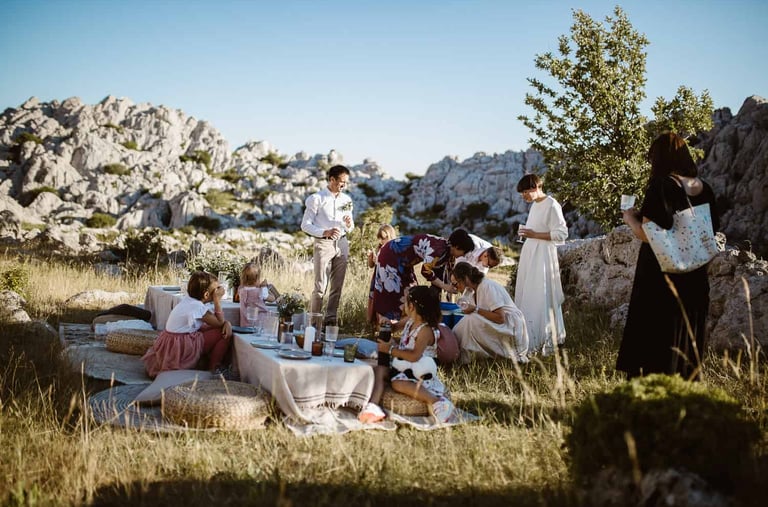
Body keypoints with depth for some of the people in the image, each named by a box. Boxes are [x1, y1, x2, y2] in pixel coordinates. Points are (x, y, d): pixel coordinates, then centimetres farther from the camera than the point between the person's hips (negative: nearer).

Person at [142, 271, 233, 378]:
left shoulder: (189, 299, 5)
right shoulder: (197, 306, -22)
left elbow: (217, 320, 9)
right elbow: (219, 323, -13)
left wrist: (227, 323, -11)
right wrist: (217, 300, -15)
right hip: (181, 350, -9)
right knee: (223, 333, -8)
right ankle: (213, 369, 2)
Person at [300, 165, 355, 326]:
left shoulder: (347, 200, 12)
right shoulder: (316, 199, -4)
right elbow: (305, 225, -6)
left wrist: (349, 225, -5)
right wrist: (325, 232, -19)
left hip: (342, 244, 5)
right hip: (323, 244, -5)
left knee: (337, 286, 6)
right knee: (320, 286, -8)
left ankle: (331, 320, 14)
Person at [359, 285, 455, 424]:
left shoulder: (426, 330, -16)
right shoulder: (410, 322, 12)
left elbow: (415, 356, -26)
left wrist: (391, 350, -18)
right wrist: (393, 341, 10)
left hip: (419, 373, -9)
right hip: (401, 368, 9)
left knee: (398, 383, -35)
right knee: (378, 370, -11)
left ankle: (435, 401, -33)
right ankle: (373, 406, -31)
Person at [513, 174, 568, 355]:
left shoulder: (552, 205, -11)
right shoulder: (534, 205, 14)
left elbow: (562, 234, -15)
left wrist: (534, 235, -17)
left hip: (542, 256, -9)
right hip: (529, 254, 9)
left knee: (540, 298, -6)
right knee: (526, 298, 9)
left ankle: (545, 342, 1)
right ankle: (530, 340, 16)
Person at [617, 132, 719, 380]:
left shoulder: (662, 185, -15)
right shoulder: (704, 189, 6)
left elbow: (648, 235, -21)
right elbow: (712, 230, 14)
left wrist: (631, 218, -2)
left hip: (659, 281, -7)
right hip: (695, 280, 7)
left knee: (652, 347, 1)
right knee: (687, 345, 16)